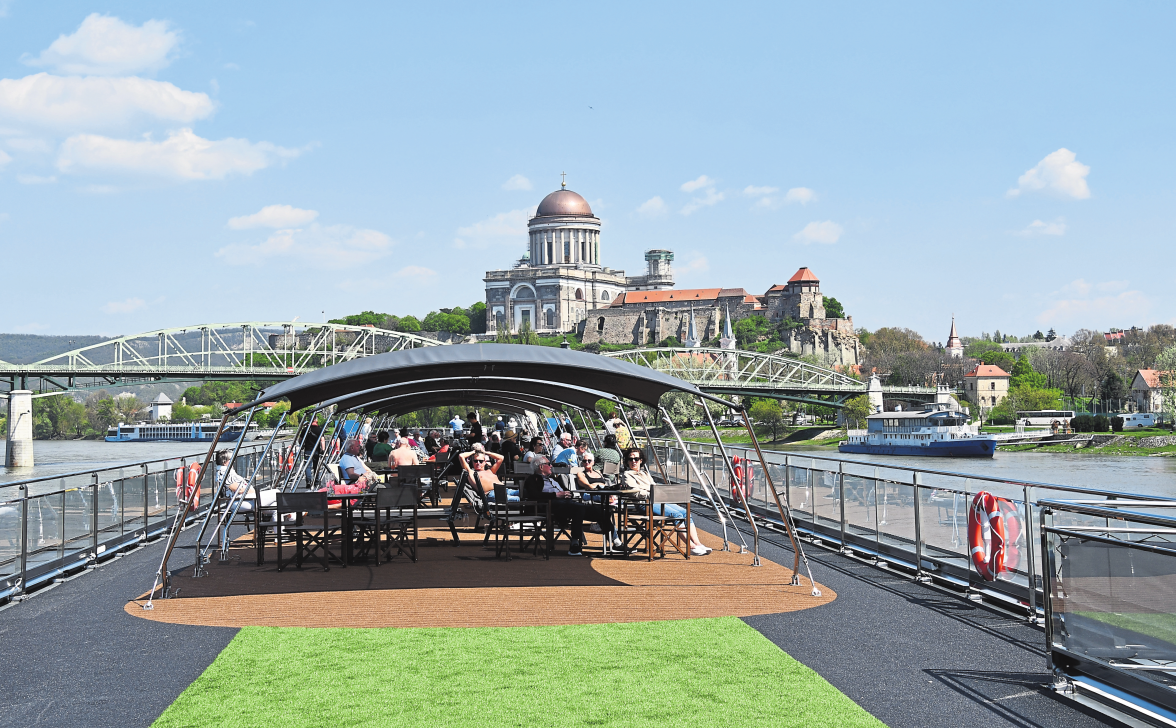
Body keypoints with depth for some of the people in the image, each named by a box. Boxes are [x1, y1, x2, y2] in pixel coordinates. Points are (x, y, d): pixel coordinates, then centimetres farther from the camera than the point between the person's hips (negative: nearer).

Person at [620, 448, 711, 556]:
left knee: (686, 513, -15)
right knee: (677, 515, -27)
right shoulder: (626, 475, 8)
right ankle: (691, 546, -30)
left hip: (660, 500, 8)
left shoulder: (645, 474, 31)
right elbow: (636, 491, -6)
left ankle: (697, 543, -23)